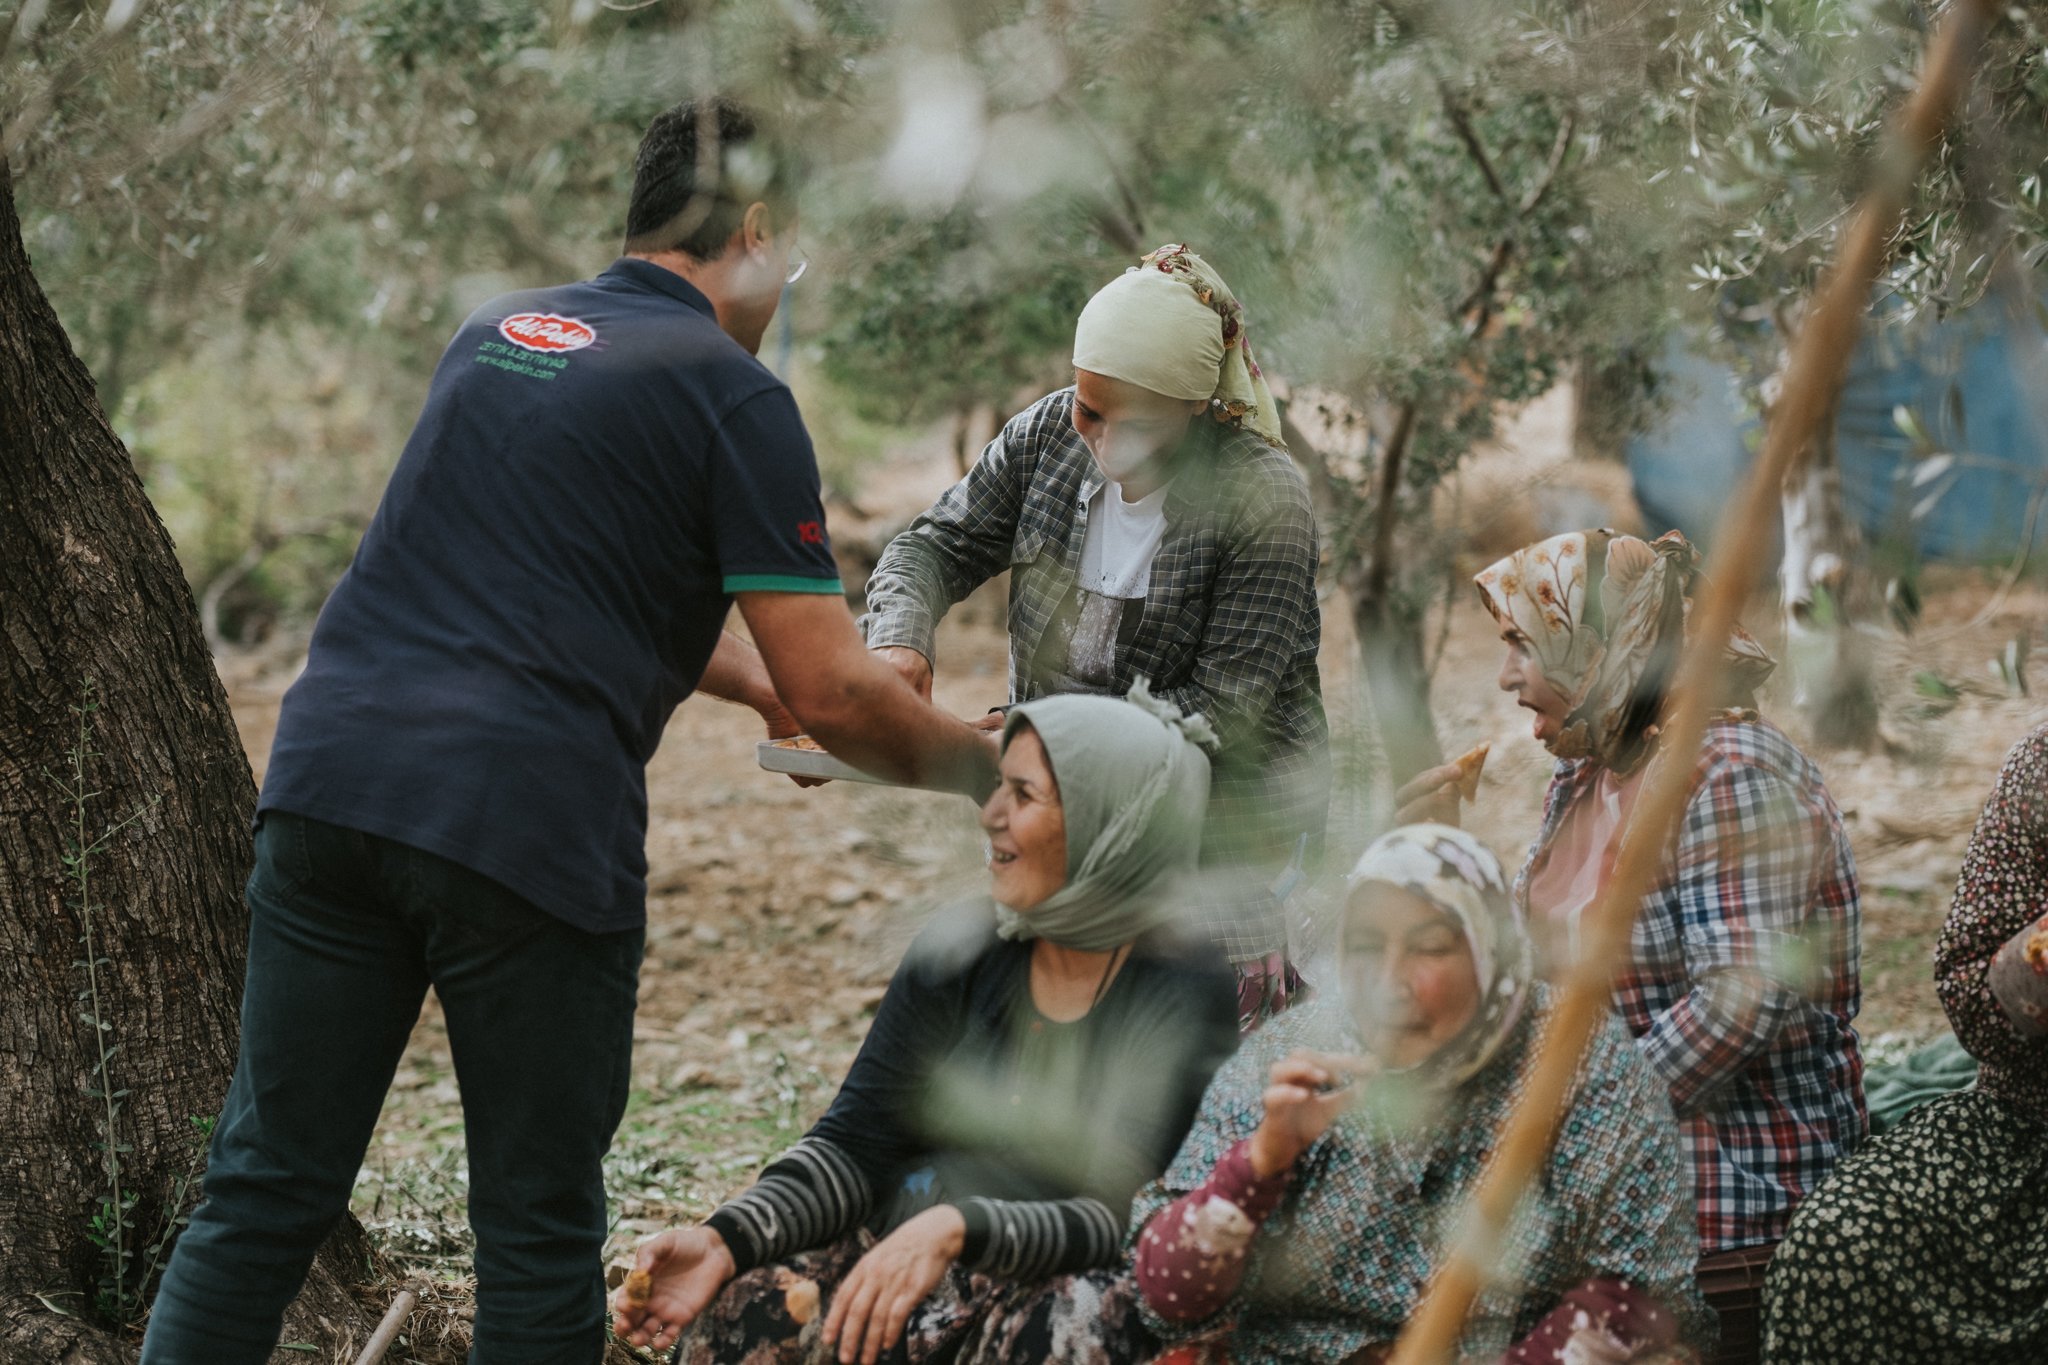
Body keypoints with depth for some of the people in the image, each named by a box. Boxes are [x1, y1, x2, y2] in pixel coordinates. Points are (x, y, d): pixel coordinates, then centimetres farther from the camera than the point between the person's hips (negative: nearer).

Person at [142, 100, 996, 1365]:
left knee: (267, 1189, 10)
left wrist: (760, 682, 36)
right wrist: (986, 769, 14)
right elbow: (835, 694, -3)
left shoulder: (498, 334, 20)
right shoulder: (731, 395, -1)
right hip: (529, 821, -6)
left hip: (329, 776, 6)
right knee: (539, 1226, 8)